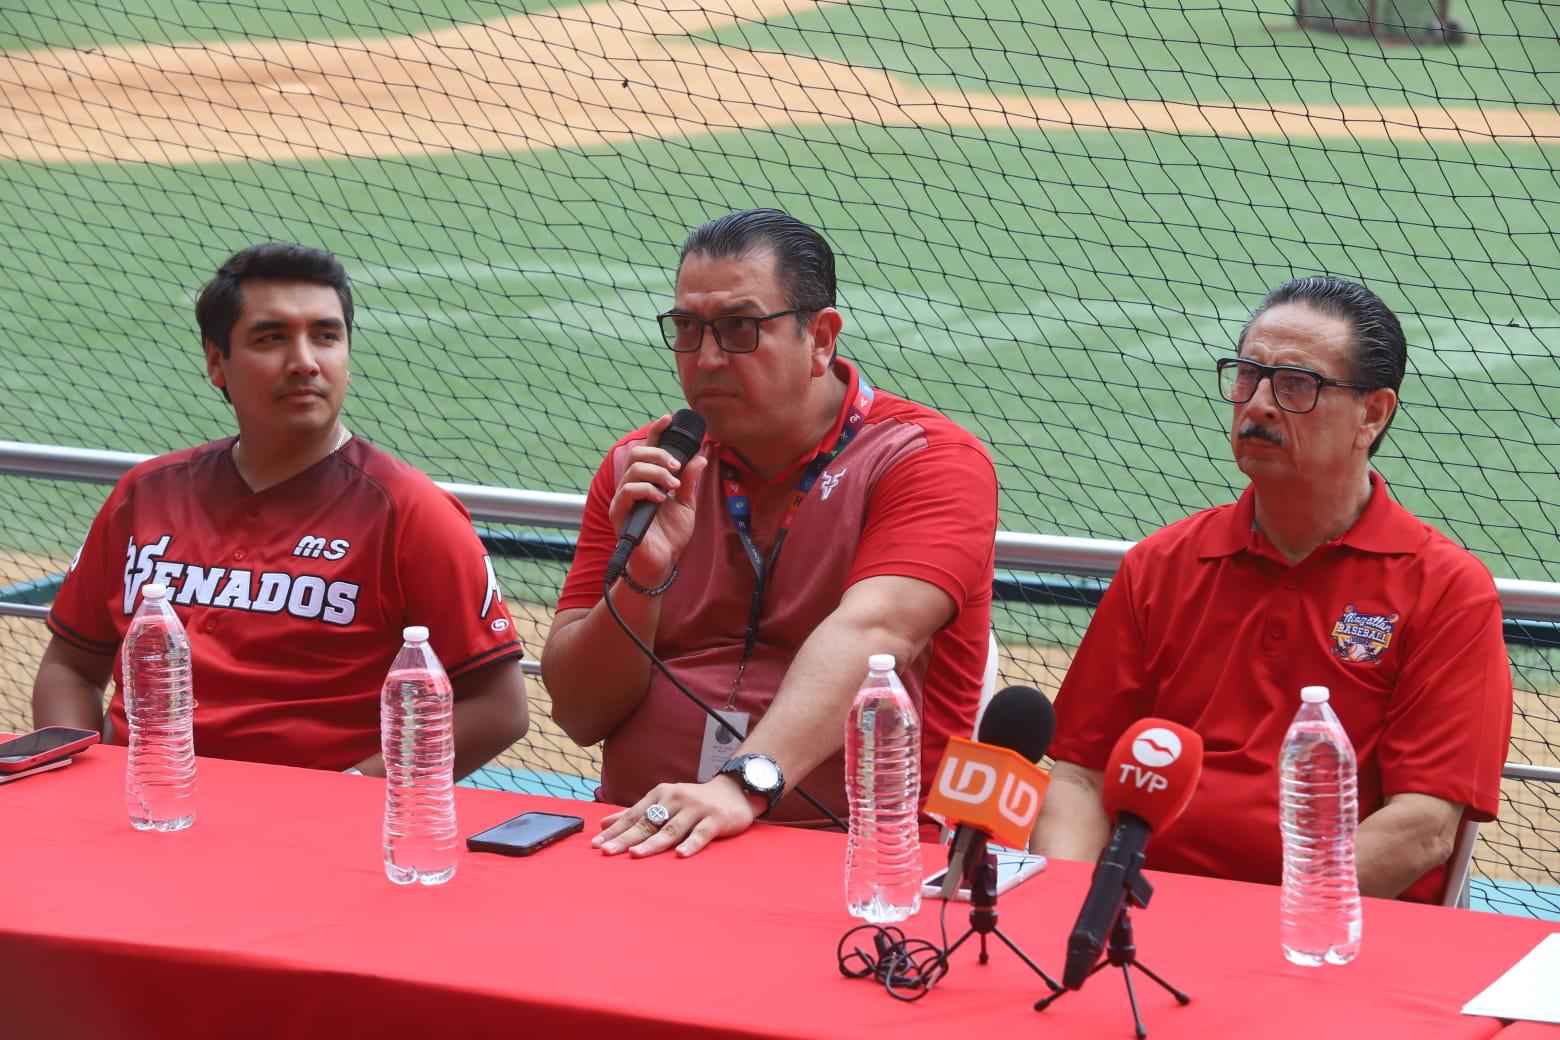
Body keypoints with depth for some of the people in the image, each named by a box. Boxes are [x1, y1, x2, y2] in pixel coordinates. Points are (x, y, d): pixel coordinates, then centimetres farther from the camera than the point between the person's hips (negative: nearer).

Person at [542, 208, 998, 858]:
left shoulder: (929, 461, -2)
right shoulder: (639, 470, 12)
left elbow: (870, 634, -21)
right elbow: (577, 715, 8)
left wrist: (744, 784, -35)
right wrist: (642, 579, -11)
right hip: (635, 838, 4)